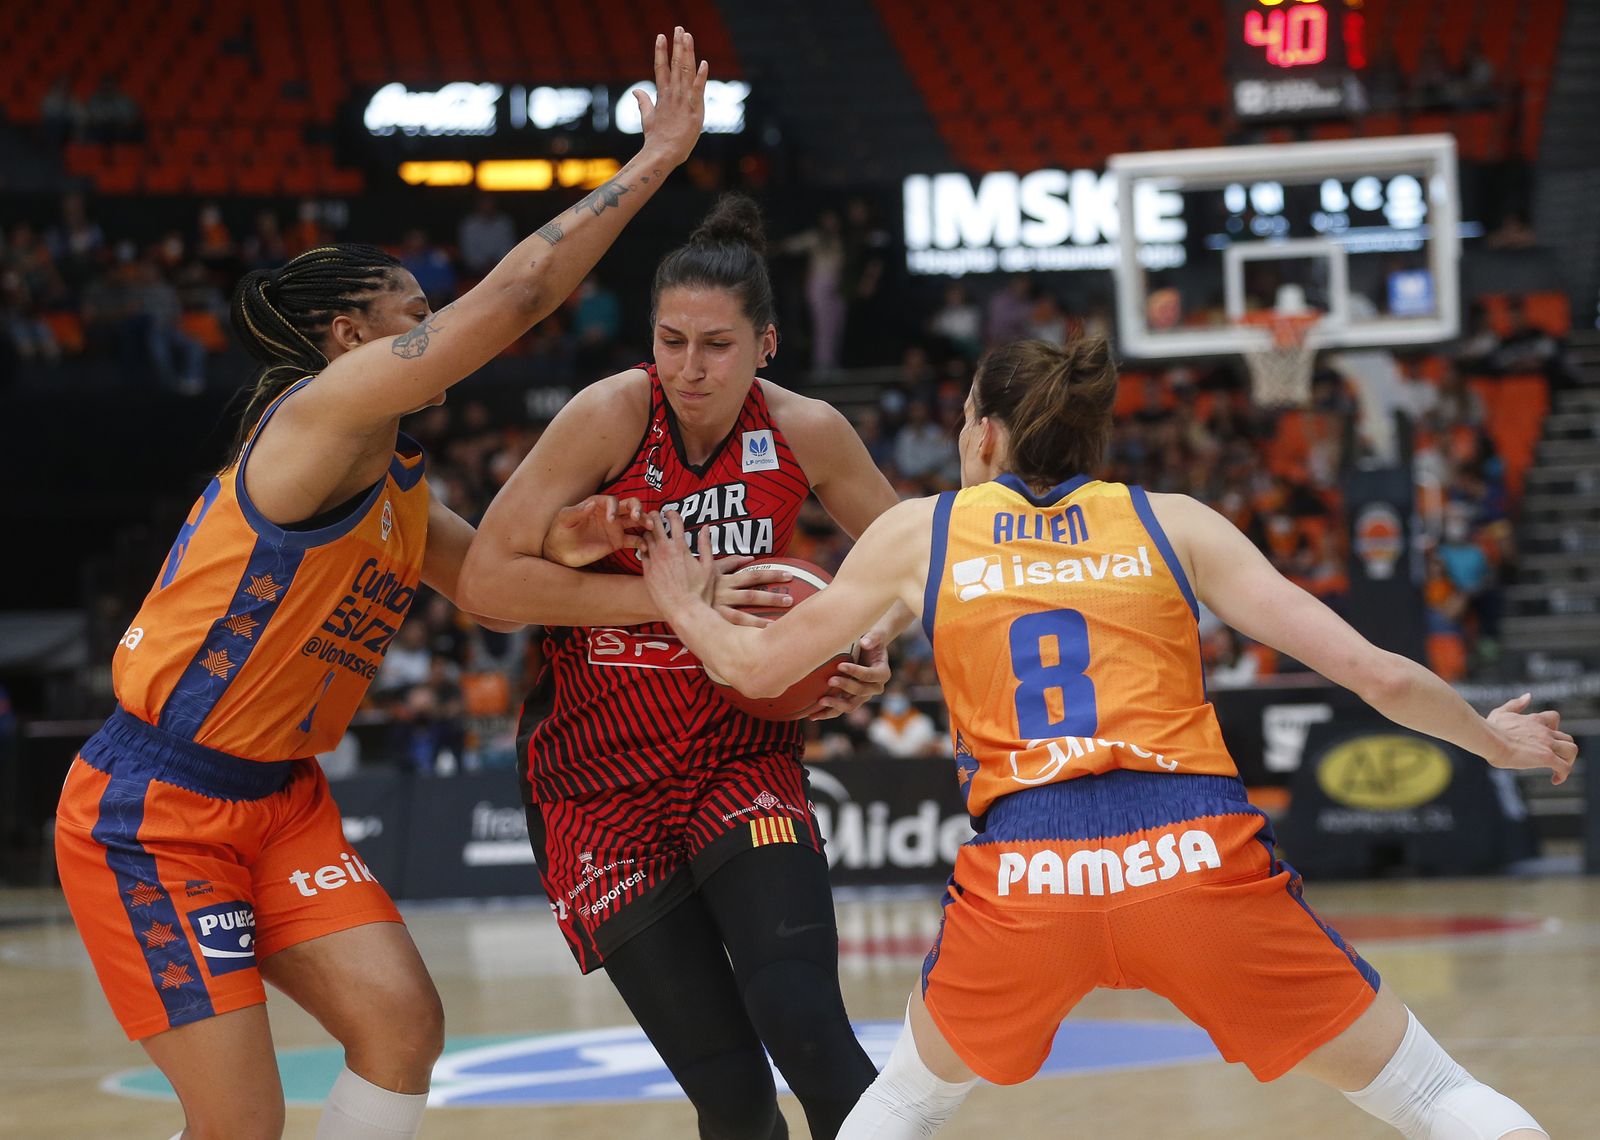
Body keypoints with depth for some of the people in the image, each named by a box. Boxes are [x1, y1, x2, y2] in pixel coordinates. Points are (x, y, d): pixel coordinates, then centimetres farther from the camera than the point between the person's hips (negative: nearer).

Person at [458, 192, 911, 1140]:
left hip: (742, 759, 2)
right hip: (600, 781, -2)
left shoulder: (805, 433, -6)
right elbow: (486, 578, -19)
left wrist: (873, 647, -9)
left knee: (806, 1027, -21)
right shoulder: (615, 414, -14)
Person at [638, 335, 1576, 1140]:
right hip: (1198, 852, -1)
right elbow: (1376, 675, 11)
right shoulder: (1172, 522, 15)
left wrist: (682, 604, 45)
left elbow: (760, 667, 24)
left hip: (1024, 877, 1)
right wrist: (1491, 740, 28)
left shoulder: (920, 531, 17)